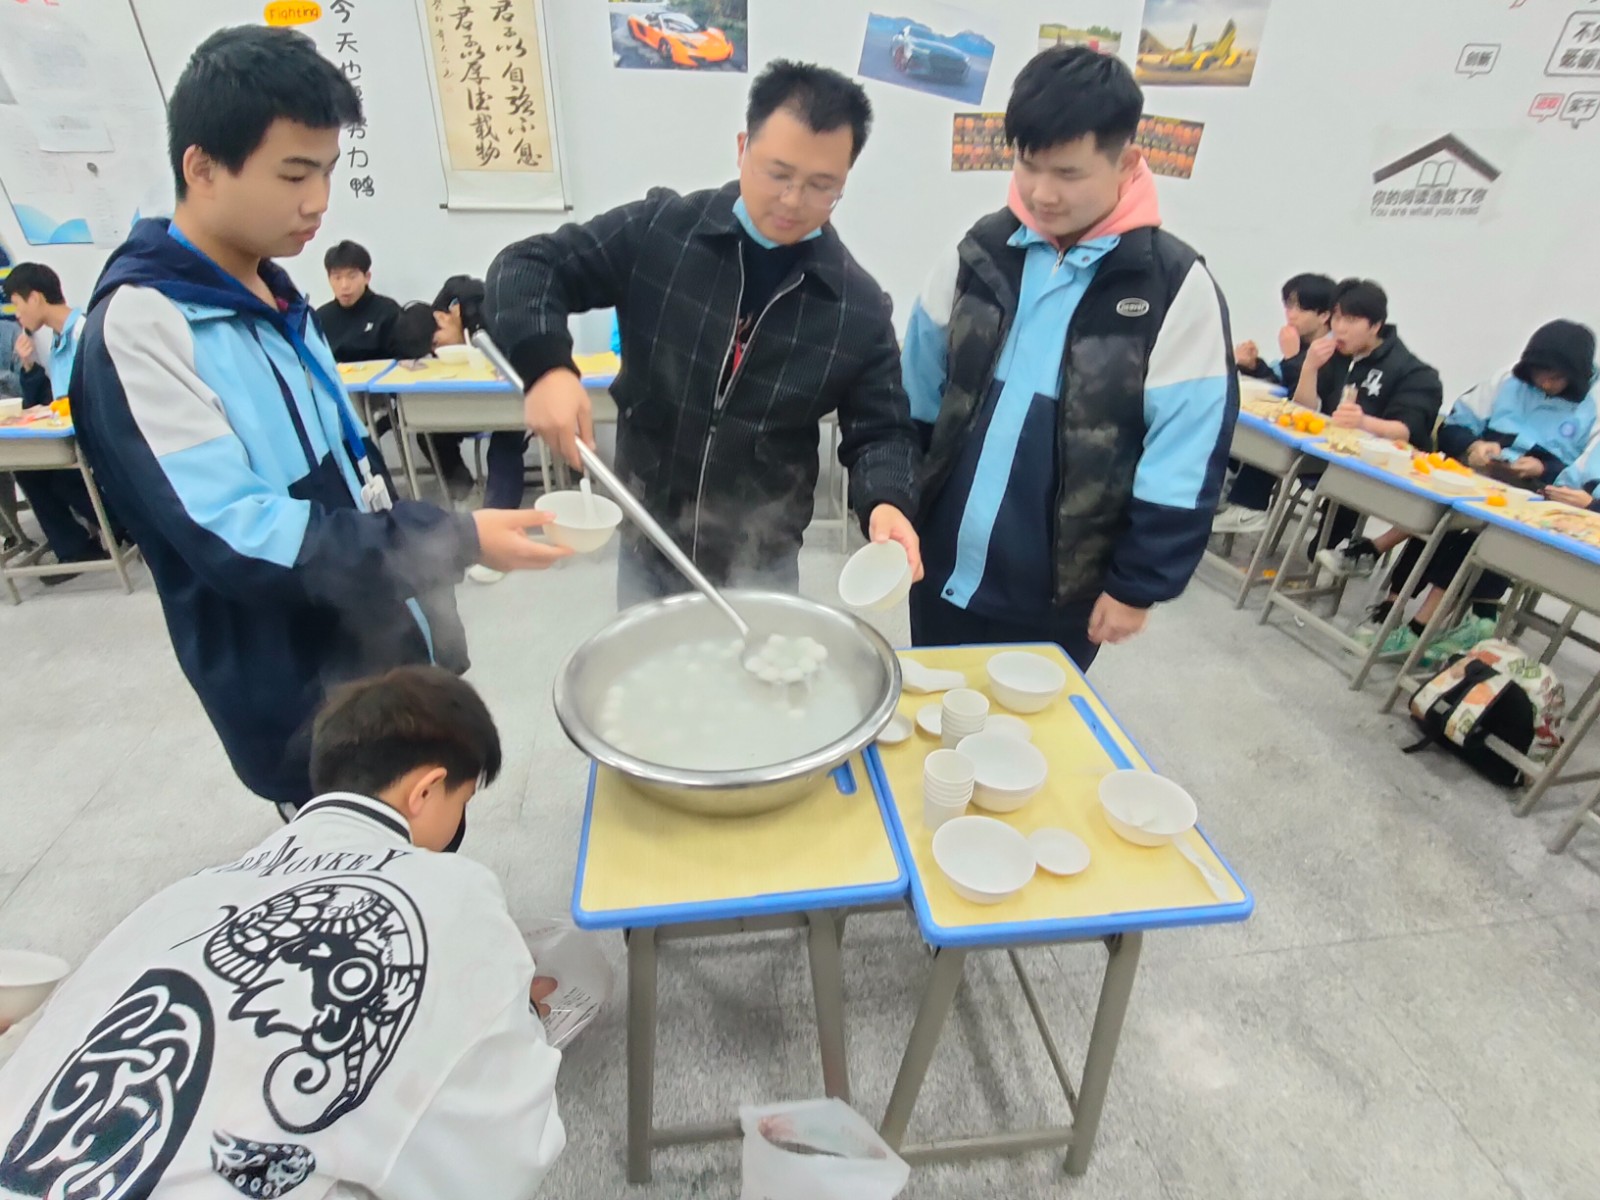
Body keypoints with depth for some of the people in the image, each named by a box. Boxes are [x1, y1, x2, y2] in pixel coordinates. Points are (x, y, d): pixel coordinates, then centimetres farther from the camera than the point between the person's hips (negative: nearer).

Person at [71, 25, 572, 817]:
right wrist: (454, 545, -29)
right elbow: (235, 538, -26)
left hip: (393, 659, 8)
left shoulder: (274, 296, 6)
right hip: (303, 708, -7)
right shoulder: (139, 327, -18)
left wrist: (421, 608, 15)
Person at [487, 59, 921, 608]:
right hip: (645, 548, 1)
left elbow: (881, 431, -3)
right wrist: (546, 367, -25)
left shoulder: (859, 306, -8)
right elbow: (527, 267, -4)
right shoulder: (657, 230, -9)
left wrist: (886, 502, -26)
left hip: (762, 563, 0)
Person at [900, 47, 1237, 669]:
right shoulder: (979, 251, -1)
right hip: (944, 567, 4)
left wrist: (1138, 583, -9)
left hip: (1062, 593, -3)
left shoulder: (1177, 288, -11)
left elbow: (1184, 461, -10)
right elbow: (918, 395, 7)